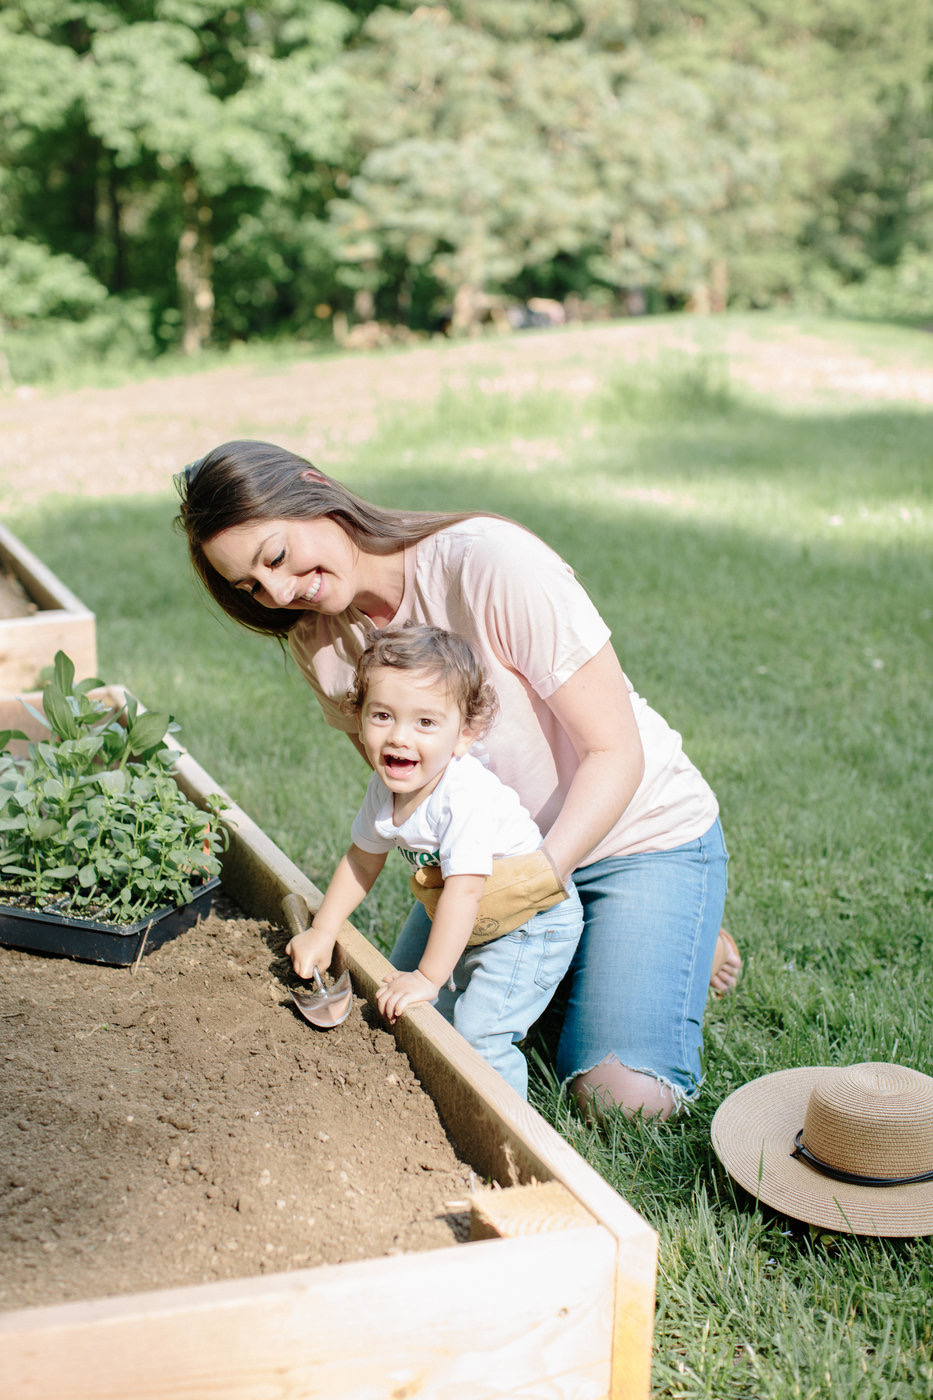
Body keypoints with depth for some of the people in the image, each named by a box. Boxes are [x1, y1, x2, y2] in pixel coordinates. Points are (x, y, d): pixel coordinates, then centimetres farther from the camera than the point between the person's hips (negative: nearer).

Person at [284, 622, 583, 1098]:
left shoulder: (466, 796, -34)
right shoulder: (386, 789, -8)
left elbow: (463, 890, -34)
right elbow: (362, 858, 8)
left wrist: (428, 977, -30)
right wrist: (321, 932, 7)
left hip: (533, 927, -8)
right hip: (469, 932, 8)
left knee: (478, 1031, -16)